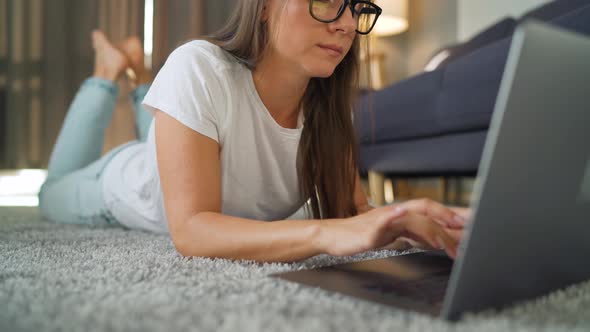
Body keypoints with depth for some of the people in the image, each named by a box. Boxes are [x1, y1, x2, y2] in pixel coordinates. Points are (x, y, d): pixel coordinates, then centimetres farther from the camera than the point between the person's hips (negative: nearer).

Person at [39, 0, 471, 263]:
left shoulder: (328, 97, -25)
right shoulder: (199, 70, -41)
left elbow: (353, 207, -26)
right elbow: (189, 229, -46)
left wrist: (401, 220, -48)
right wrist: (326, 233, -60)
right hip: (125, 185, -3)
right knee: (54, 194, 30)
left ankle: (144, 81, 45)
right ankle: (109, 73, 32)